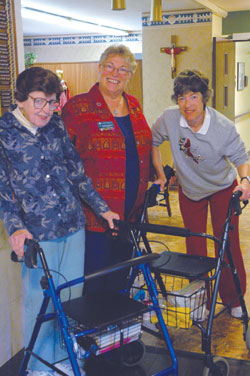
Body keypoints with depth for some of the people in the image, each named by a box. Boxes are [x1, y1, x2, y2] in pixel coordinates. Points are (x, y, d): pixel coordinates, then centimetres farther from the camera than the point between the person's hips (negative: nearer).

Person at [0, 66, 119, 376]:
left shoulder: (57, 126, 7)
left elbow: (76, 171, 13)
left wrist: (102, 208, 11)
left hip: (73, 227, 5)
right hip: (36, 234, -4)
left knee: (73, 297, 13)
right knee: (39, 300, 5)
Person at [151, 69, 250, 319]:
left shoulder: (224, 127, -27)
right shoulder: (169, 118, -22)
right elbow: (152, 141, -2)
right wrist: (160, 175, -1)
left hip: (223, 188, -2)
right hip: (189, 190, 2)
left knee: (228, 244, 0)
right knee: (194, 247, 8)